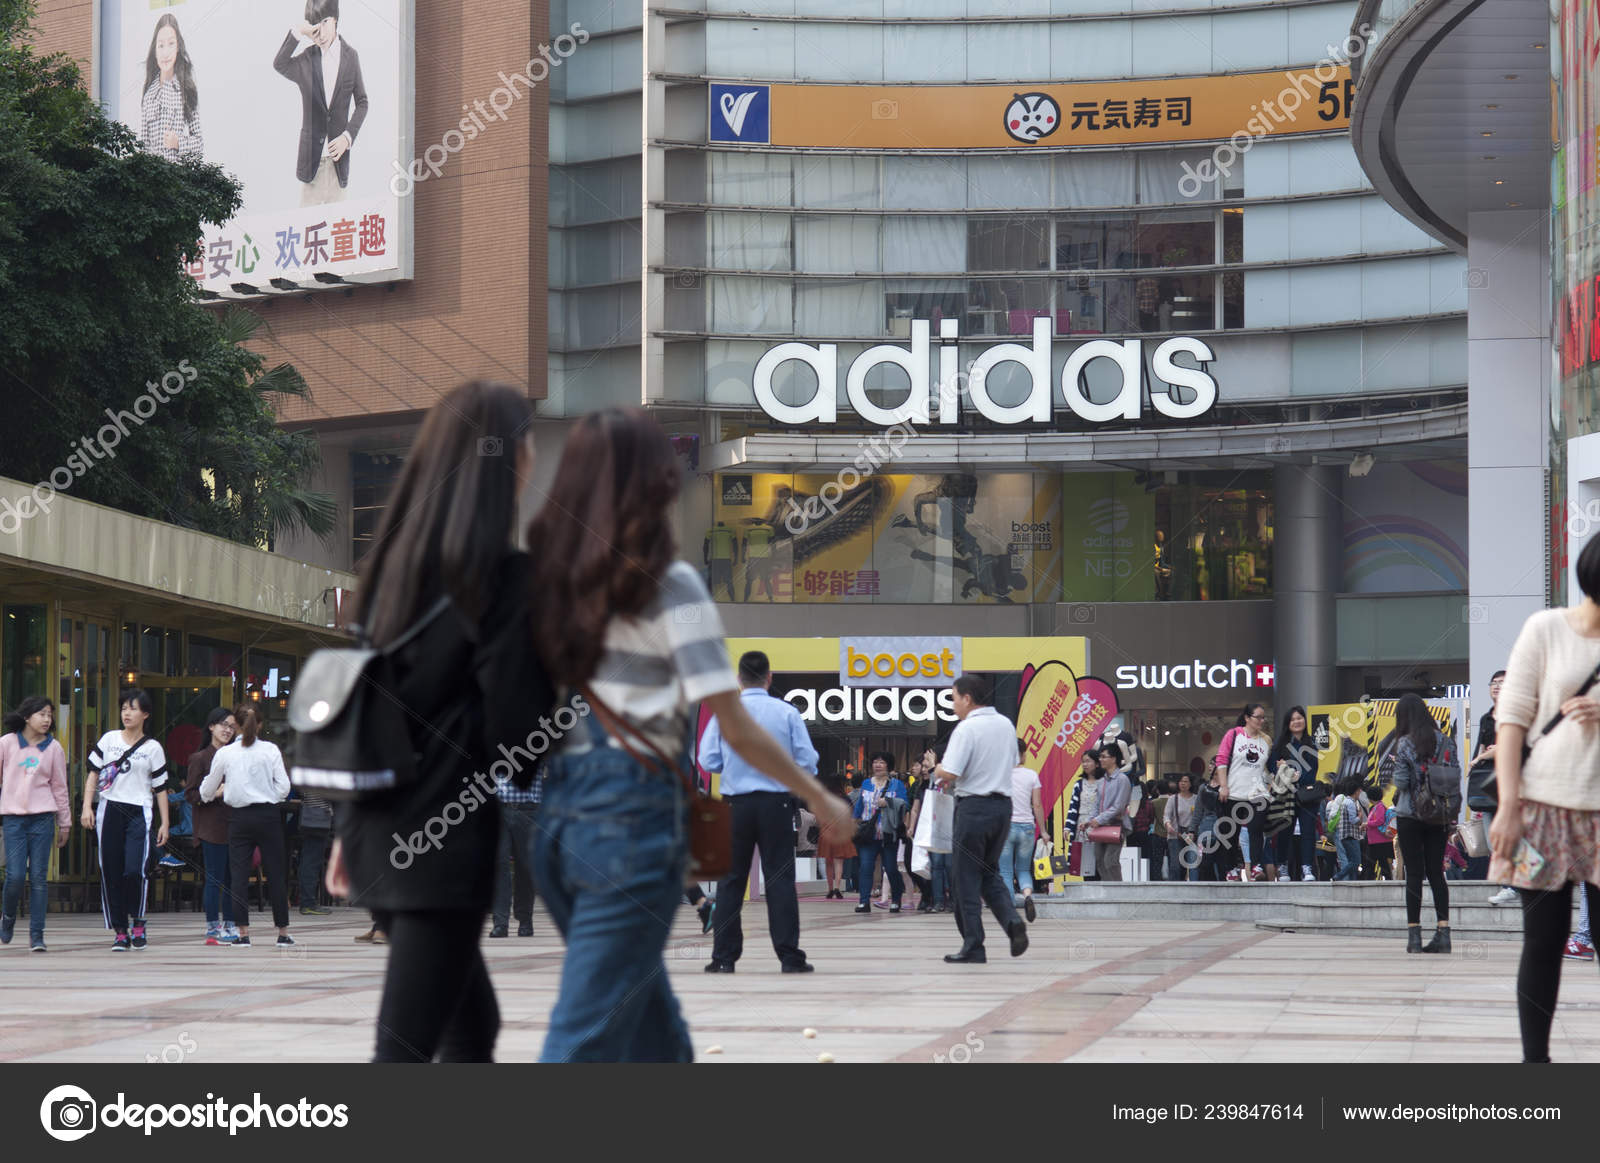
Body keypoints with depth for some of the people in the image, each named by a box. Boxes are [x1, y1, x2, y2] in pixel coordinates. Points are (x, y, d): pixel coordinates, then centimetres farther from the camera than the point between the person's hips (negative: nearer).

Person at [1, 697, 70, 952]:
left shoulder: (53, 748, 6)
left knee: (39, 877, -2)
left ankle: (37, 935, 2)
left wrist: (64, 823, 12)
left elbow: (59, 786, 11)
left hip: (43, 818, 1)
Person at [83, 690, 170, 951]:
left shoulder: (152, 748, 6)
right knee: (111, 873, 1)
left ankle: (137, 922, 4)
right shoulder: (108, 739, 10)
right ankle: (120, 932, 8)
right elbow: (93, 773, 10)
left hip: (138, 812, -2)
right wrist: (87, 807, -1)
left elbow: (160, 787, 8)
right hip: (109, 810, 2)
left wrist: (165, 823, 5)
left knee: (135, 869, -18)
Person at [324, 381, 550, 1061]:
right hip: (446, 837, -8)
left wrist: (347, 827, 18)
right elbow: (514, 725, -14)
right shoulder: (503, 575, -12)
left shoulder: (395, 562, 10)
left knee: (469, 1020, 22)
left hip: (380, 833, 8)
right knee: (405, 1049, -7)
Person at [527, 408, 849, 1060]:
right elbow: (737, 731, -8)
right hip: (631, 815, -6)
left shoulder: (550, 573, 5)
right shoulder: (668, 586, -10)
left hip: (555, 815, 6)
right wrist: (820, 800, 4)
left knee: (647, 1018, 21)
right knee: (585, 1039, -3)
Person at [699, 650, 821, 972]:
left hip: (736, 804, 1)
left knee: (731, 880, 7)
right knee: (780, 879, 2)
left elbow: (708, 761, -1)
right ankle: (789, 956, 0)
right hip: (776, 803, -1)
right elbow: (807, 762, -3)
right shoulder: (786, 712, -3)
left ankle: (724, 957, 6)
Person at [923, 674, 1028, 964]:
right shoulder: (1007, 725, 9)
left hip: (974, 807, -7)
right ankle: (1012, 921, -5)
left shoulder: (967, 729, -15)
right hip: (1002, 804, 7)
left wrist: (934, 767, 1)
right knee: (990, 872, 19)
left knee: (966, 877, 3)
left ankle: (973, 948, 5)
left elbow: (948, 774, -21)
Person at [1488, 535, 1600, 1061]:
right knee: (1544, 942, 3)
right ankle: (1534, 1060, 11)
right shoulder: (1546, 629, 0)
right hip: (1545, 804, -2)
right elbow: (1511, 718, -1)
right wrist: (1508, 807, -8)